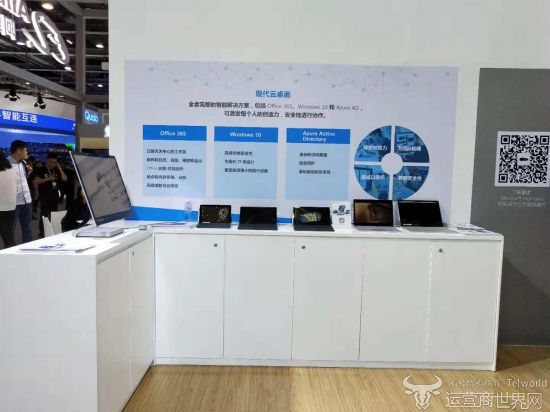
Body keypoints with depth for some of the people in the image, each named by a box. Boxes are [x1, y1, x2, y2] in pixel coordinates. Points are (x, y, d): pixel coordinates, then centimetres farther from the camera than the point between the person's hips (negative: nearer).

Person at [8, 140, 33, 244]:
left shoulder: (23, 162, 12)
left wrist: (28, 172, 6)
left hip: (27, 200, 7)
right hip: (14, 202, -7)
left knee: (27, 227, 16)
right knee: (10, 229, 3)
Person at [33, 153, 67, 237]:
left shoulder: (57, 170, 11)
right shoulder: (41, 170, -3)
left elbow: (65, 179, 1)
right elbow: (35, 181, -11)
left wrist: (60, 169, -5)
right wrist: (47, 178, -18)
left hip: (55, 196, 5)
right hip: (44, 196, -5)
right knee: (44, 215, -8)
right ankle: (41, 232, -1)